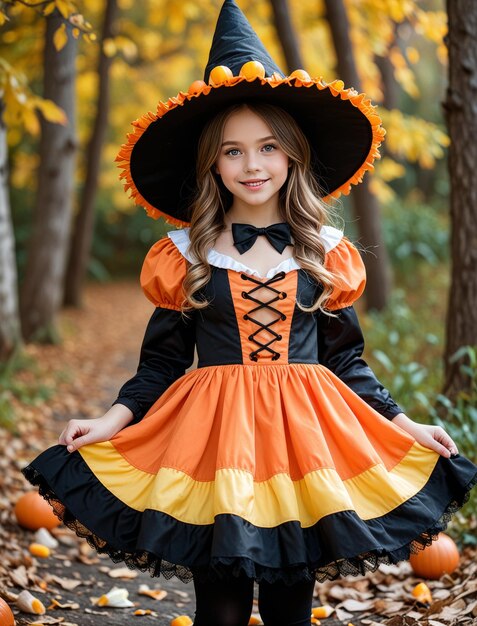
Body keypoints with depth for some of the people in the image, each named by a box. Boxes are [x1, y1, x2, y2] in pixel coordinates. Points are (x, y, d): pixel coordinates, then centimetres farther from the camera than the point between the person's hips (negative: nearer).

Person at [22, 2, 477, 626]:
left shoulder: (326, 251, 5)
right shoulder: (184, 253, 2)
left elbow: (346, 361, 10)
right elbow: (162, 363, 6)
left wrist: (404, 426, 4)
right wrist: (113, 420, -7)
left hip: (304, 436, 1)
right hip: (212, 438, -1)